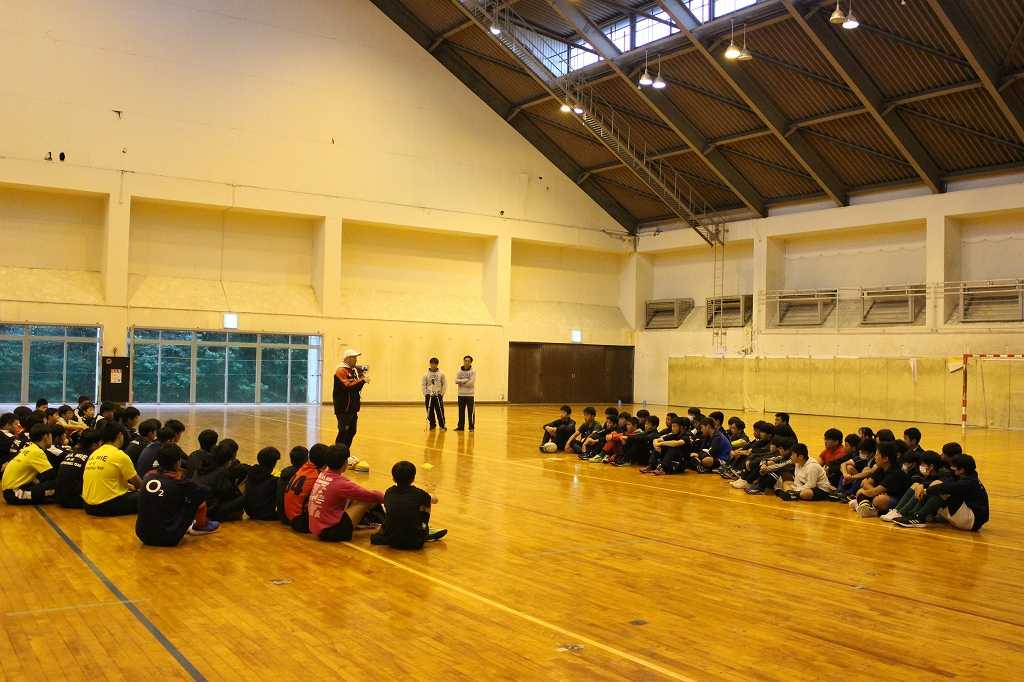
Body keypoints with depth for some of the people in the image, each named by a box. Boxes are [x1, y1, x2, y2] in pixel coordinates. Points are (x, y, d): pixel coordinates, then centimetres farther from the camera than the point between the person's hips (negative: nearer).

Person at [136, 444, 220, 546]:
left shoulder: (149, 476, 1)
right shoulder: (179, 481, -12)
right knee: (199, 497, 5)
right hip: (168, 539, -6)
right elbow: (205, 491, 4)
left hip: (142, 535, 6)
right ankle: (201, 527, 28)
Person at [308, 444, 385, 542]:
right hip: (329, 532, -9)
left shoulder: (322, 475, 2)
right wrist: (384, 497, 5)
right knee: (368, 500, -8)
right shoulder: (340, 484, -20)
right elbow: (373, 496, -12)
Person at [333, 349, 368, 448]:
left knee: (352, 431, 12)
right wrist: (362, 381, -23)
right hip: (343, 409, -9)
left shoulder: (353, 370, 15)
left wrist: (362, 380, -1)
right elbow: (348, 386, -25)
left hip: (352, 407, 9)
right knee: (344, 432, -10)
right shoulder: (341, 371, -12)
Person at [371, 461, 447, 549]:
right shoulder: (418, 493, -1)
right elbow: (434, 500, 19)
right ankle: (426, 535, 26)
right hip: (413, 542, -4)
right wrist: (426, 495, 42)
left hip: (391, 541, 4)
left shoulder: (389, 492, 6)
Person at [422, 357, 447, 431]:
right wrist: (425, 394, -3)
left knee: (440, 411, -6)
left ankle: (442, 426, 3)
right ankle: (432, 425, 18)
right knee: (430, 412, 3)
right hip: (429, 395, 1)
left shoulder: (441, 373, 1)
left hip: (438, 395, -1)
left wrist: (442, 394, -2)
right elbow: (423, 385, 4)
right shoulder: (426, 374, 1)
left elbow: (444, 384, 4)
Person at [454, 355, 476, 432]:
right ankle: (460, 426, 16)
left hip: (470, 394, -3)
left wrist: (461, 382, -6)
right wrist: (466, 380, -15)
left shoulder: (473, 371, -4)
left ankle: (471, 427, 6)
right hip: (461, 394, 3)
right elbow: (456, 381, -6)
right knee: (461, 412, 8)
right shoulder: (459, 371, 7)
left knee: (471, 412, -1)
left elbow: (471, 383, -14)